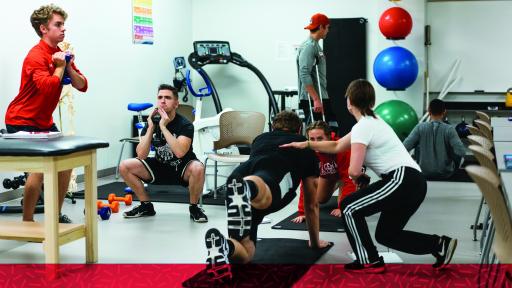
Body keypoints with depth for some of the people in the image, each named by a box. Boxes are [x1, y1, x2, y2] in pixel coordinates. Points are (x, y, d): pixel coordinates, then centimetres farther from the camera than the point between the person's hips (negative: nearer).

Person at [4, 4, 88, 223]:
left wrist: (69, 67, -14)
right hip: (21, 121, -9)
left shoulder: (61, 54, 8)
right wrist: (60, 67, -20)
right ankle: (27, 222, -9)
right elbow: (46, 87, -35)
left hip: (44, 122, 9)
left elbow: (82, 86, 2)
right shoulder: (36, 56, -18)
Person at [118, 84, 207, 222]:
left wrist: (163, 126, -32)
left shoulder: (185, 124, -18)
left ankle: (194, 207, -12)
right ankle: (146, 206, 4)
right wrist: (151, 127, -21)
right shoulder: (151, 123, -5)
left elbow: (180, 152, -36)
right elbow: (141, 155, -15)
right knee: (125, 166, -13)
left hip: (182, 170, -4)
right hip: (160, 168, 5)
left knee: (197, 168, -38)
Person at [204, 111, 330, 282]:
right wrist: (315, 241, 56)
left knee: (245, 253, 4)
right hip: (267, 180, -4)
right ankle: (247, 189, -67)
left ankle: (219, 242, -28)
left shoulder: (260, 138, 42)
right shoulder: (305, 147, 34)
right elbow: (311, 204, 42)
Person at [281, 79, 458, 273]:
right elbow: (337, 146, 28)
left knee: (349, 207, -1)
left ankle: (369, 262, 5)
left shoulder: (362, 127, -9)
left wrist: (358, 177, 10)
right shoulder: (370, 122, 21)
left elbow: (354, 171, -14)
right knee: (386, 234, 17)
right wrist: (306, 144, 24)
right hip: (413, 183, 10)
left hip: (402, 181, -10)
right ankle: (440, 244, 10)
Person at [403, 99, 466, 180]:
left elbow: (405, 147, -17)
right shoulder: (449, 129, -16)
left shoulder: (420, 127, -13)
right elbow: (461, 152, -22)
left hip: (424, 173, 1)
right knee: (457, 151, 26)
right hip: (446, 173, -1)